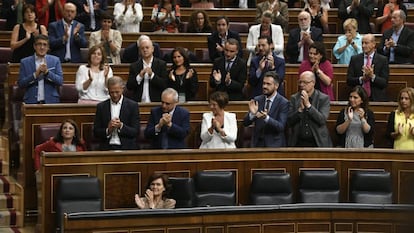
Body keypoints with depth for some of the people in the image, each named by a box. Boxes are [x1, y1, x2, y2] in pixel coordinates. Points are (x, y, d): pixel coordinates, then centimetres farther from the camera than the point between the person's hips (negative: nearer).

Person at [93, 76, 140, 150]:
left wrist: (121, 126, -14)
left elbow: (136, 132, 1)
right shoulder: (101, 106, 10)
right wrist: (108, 130, -10)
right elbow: (96, 133, 8)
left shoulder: (132, 105, 4)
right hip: (107, 149, 1)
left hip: (127, 148, -1)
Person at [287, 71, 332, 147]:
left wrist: (308, 105, -17)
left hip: (318, 143, -2)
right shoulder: (294, 98, 6)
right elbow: (289, 122, -1)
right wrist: (300, 109, -15)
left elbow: (322, 120, -13)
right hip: (298, 143, 2)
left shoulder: (324, 98, -1)